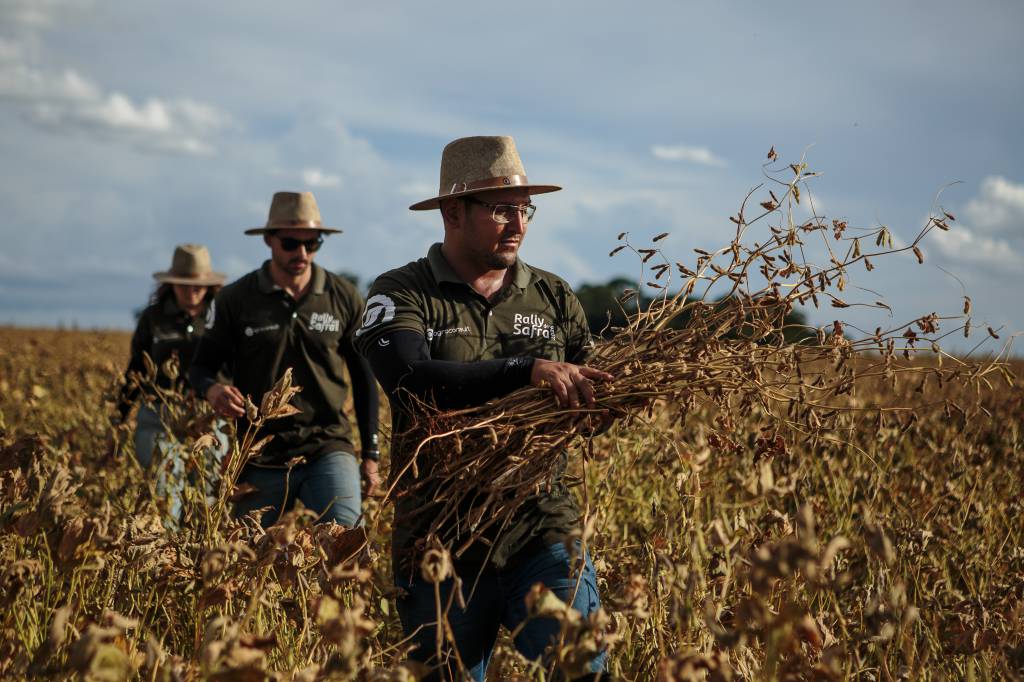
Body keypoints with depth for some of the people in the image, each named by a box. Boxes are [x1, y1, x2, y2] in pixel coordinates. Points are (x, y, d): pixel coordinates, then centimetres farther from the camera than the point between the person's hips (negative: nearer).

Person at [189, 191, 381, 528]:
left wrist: (370, 454, 9)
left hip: (328, 447, 0)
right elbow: (202, 366, 8)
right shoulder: (235, 299, 1)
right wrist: (213, 390, -17)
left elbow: (363, 377, 11)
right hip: (260, 457, 1)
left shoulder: (344, 297, 4)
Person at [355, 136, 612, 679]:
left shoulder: (554, 299, 11)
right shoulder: (401, 295, -2)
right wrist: (529, 369, -27)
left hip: (543, 535, 2)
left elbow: (590, 402, 9)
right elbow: (411, 380, -21)